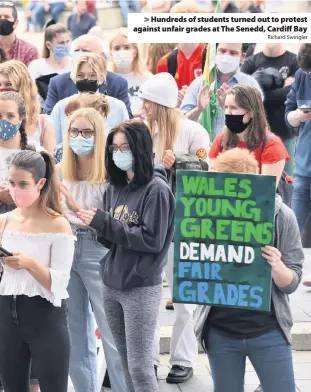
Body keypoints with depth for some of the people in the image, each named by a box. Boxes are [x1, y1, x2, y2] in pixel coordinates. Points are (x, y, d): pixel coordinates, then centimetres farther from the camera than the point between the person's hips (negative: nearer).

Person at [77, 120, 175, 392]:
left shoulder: (156, 189, -11)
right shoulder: (115, 187, 9)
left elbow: (153, 240, -18)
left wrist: (104, 222, -17)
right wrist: (98, 227, -9)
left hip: (141, 288, -7)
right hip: (112, 285, 7)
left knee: (140, 368, -4)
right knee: (127, 364, 14)